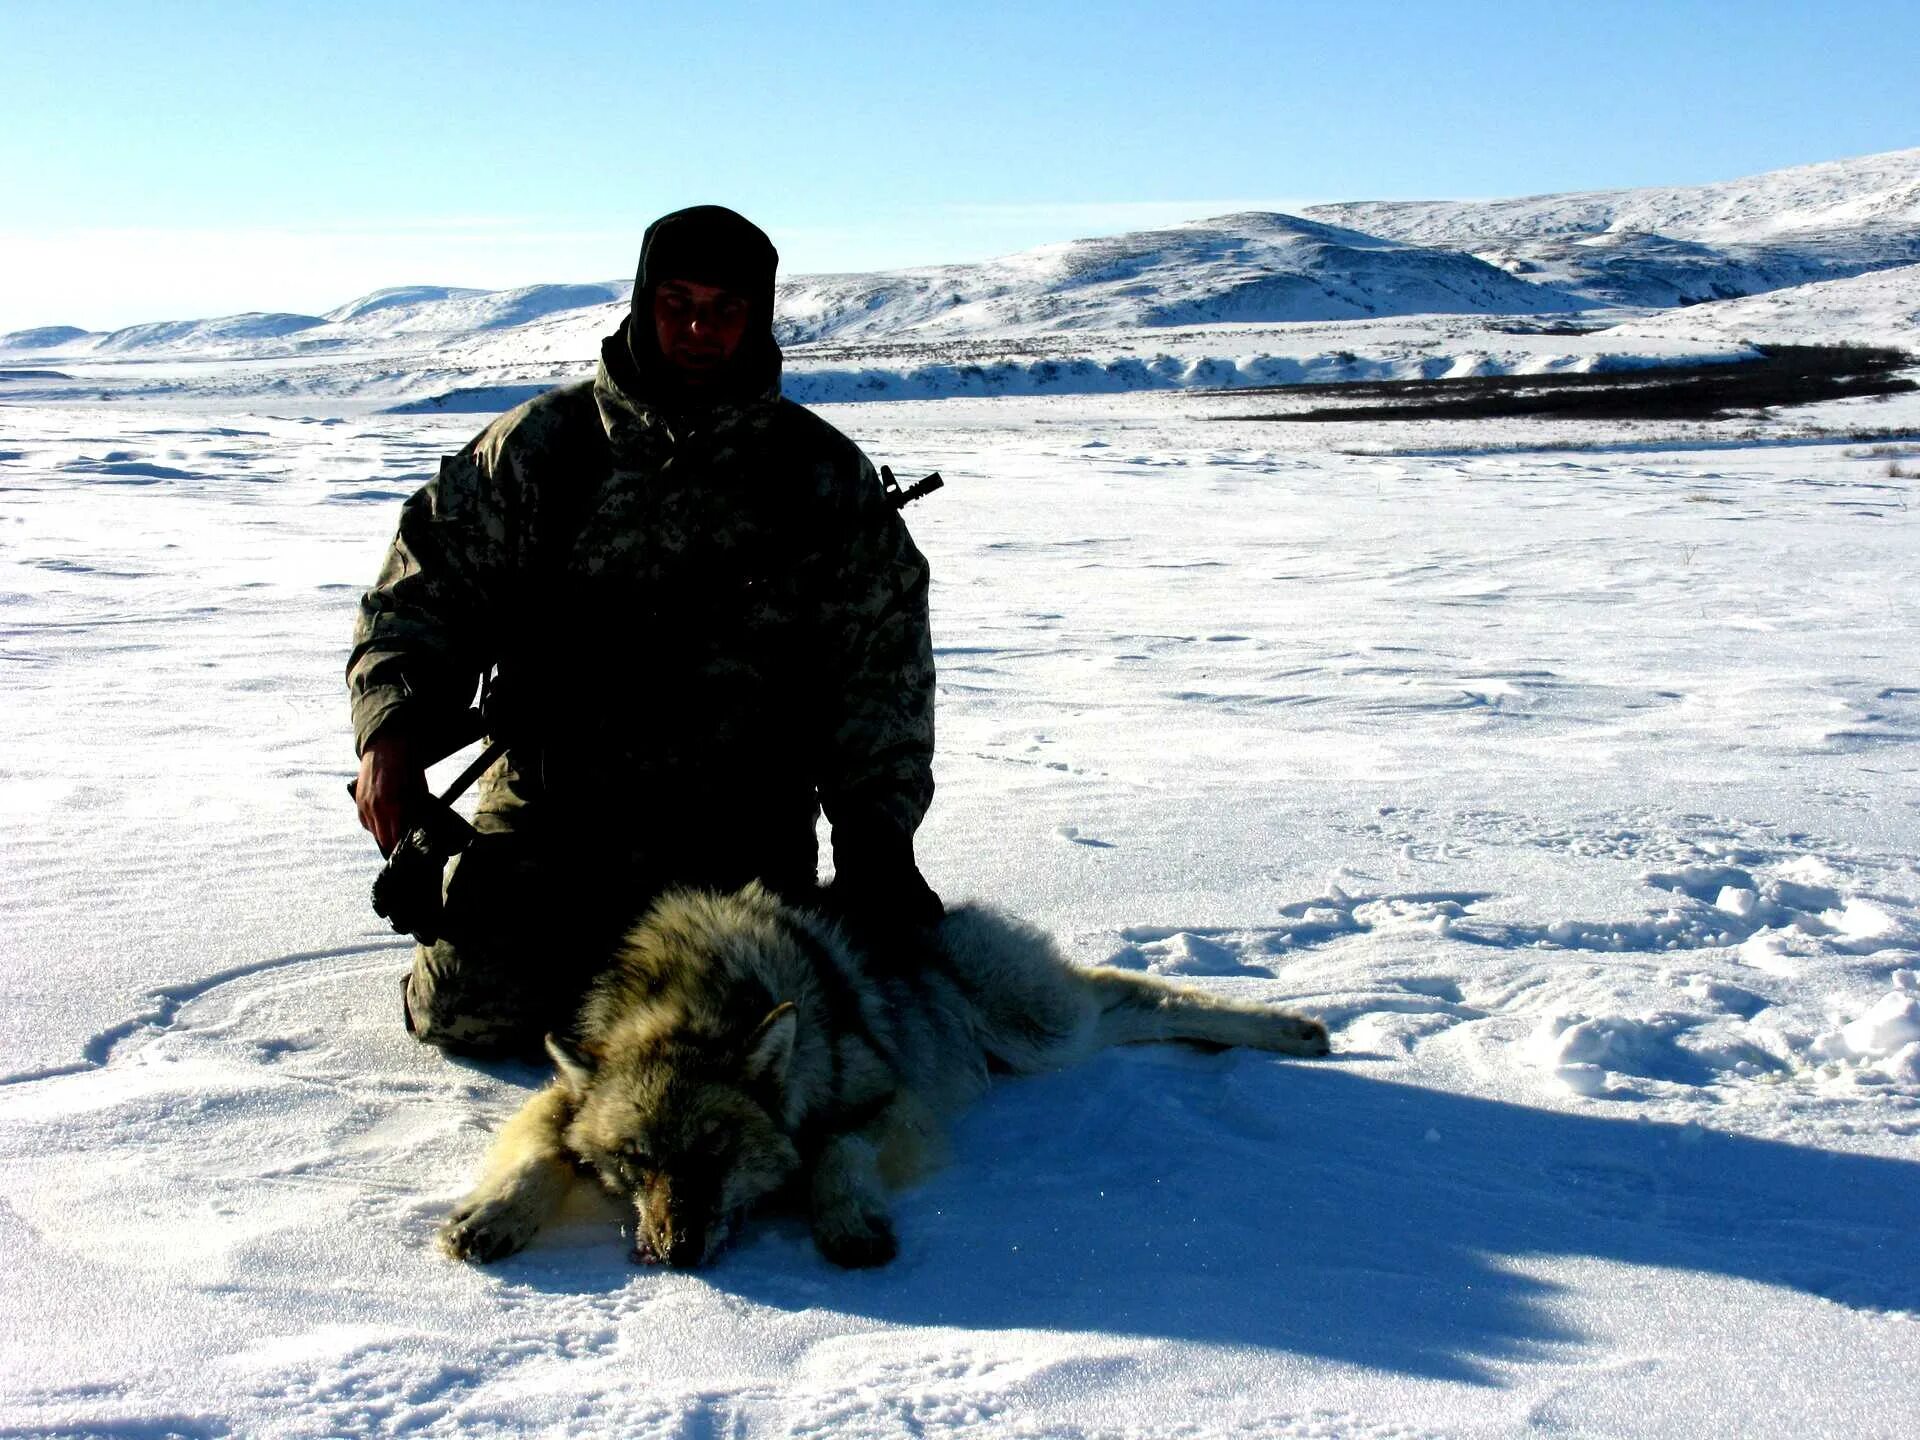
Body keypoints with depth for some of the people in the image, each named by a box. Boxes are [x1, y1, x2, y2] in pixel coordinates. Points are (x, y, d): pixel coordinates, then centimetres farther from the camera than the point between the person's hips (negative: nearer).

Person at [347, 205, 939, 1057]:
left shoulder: (825, 476, 4)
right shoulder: (543, 444, 4)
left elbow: (880, 672, 5)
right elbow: (426, 583, 6)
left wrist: (876, 840, -4)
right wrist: (393, 724, -12)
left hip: (738, 829, 0)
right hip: (551, 806, 1)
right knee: (469, 1011, -11)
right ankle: (584, 940, 22)